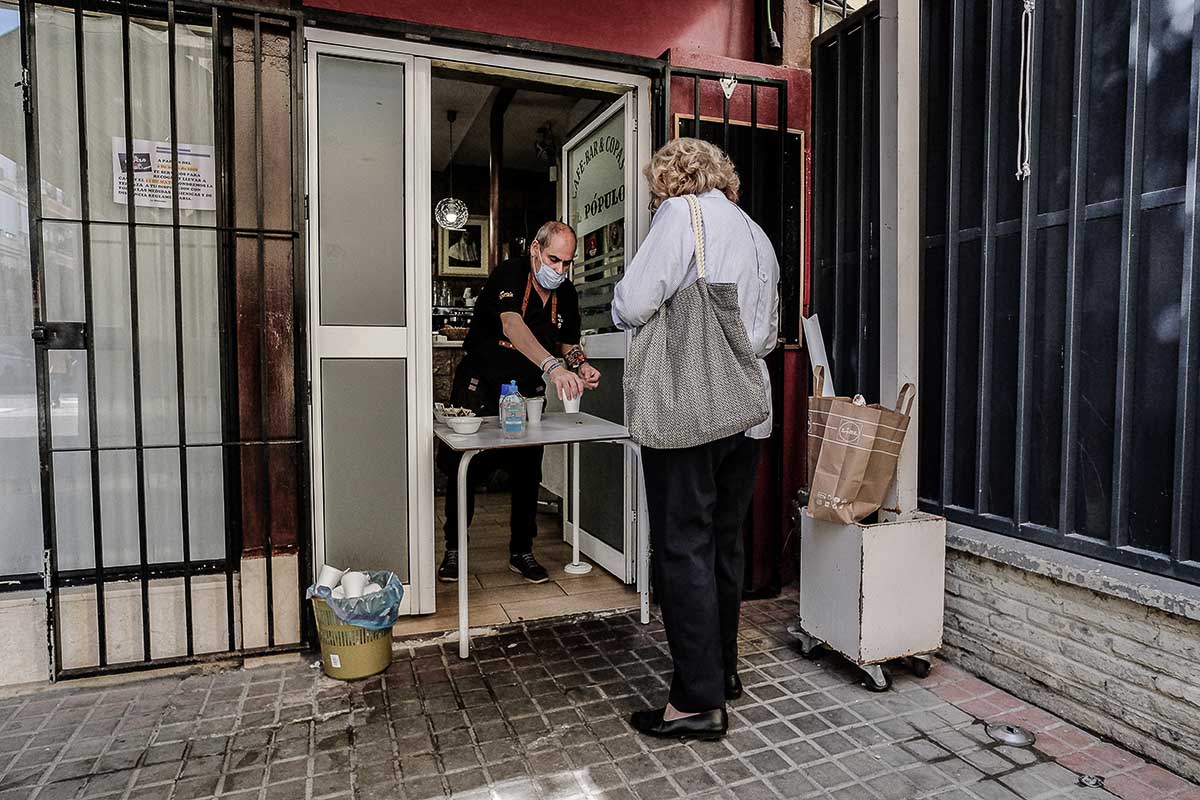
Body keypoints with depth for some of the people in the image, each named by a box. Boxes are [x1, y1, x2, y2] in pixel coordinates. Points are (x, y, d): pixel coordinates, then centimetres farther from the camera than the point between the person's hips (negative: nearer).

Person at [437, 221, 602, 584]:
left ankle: (521, 551, 21)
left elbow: (568, 343, 12)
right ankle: (453, 549, 20)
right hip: (480, 386, -4)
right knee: (465, 470, 2)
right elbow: (512, 325, -36)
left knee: (528, 473, 5)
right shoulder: (509, 274, -18)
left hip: (527, 392, 5)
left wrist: (580, 365, -12)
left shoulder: (566, 293, 1)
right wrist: (552, 366, -50)